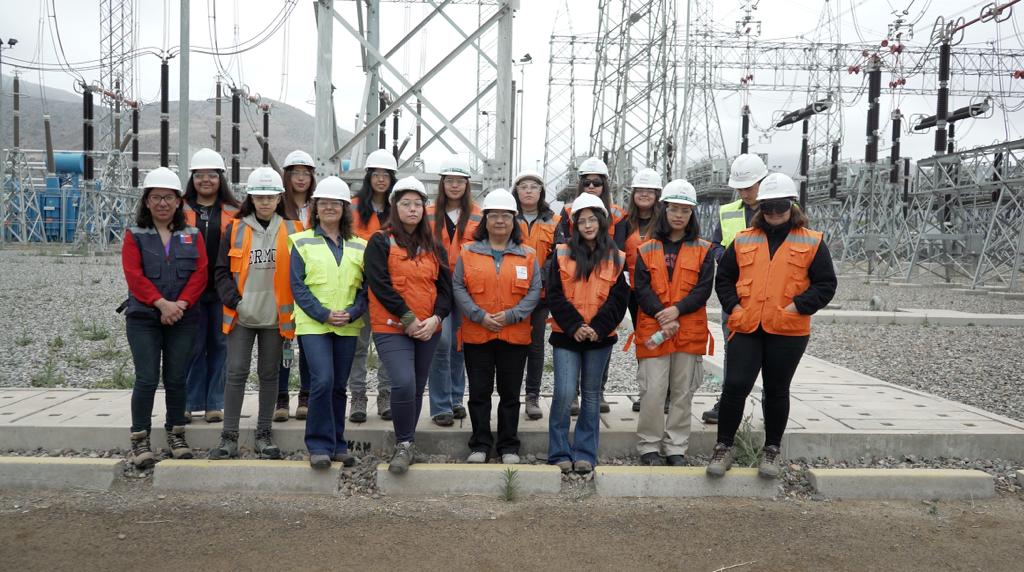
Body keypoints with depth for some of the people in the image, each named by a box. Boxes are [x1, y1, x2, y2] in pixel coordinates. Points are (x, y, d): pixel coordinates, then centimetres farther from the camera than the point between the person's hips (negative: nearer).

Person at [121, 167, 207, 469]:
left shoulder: (192, 236, 9)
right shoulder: (134, 235, 4)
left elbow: (200, 274, -1)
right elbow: (134, 276, -7)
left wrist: (180, 304, -14)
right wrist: (162, 304, -17)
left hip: (183, 319, 2)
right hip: (143, 319, -2)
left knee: (176, 379, 7)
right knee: (147, 379, -3)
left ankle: (176, 435, 20)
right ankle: (140, 441, 6)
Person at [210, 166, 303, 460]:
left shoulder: (291, 231, 4)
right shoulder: (235, 229, 4)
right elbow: (222, 271, 4)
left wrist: (294, 310, -3)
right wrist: (235, 300, -9)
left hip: (275, 316, 0)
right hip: (241, 315, 0)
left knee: (269, 374, 9)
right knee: (236, 373, -1)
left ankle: (264, 435, 20)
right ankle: (229, 438, 6)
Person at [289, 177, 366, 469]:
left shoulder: (359, 246, 11)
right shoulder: (302, 242, 3)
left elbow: (366, 287, 8)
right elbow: (297, 285, -3)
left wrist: (352, 313, -10)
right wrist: (324, 314, -13)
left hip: (348, 326, 3)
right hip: (313, 325, -3)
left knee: (339, 386, 8)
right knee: (323, 381, -15)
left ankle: (337, 444, 20)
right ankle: (319, 445, -3)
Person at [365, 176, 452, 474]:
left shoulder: (434, 247, 12)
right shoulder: (380, 242, -2)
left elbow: (445, 286, 9)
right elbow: (380, 285, -11)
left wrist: (435, 318, -8)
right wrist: (409, 319, -14)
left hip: (428, 330, 5)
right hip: (392, 328, -5)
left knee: (417, 389, 11)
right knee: (404, 384, -20)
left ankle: (406, 445, 27)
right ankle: (404, 445, -2)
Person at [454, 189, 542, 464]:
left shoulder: (528, 255, 4)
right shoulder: (468, 253, 3)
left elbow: (534, 291, 0)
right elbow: (459, 288, -1)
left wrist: (511, 315, -13)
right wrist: (479, 316, -13)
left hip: (515, 335, 0)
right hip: (476, 335, 0)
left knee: (510, 393, 9)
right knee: (479, 392, 8)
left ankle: (509, 447, 20)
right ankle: (480, 445, 20)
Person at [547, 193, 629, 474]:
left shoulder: (616, 258, 6)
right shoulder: (562, 253, 4)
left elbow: (618, 298, 0)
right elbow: (555, 294, -2)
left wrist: (597, 328, -12)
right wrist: (574, 326, -12)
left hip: (600, 337, 1)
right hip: (566, 335, -1)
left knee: (591, 395, 8)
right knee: (564, 393, -8)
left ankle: (585, 453, 17)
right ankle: (559, 453, 6)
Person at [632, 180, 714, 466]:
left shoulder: (703, 250, 7)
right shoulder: (647, 249, 6)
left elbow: (704, 289, -2)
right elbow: (641, 289, -1)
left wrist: (677, 310, -16)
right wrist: (661, 316, -14)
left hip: (690, 331, 1)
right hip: (652, 331, -1)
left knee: (683, 393, 7)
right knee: (653, 391, -3)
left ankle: (676, 448, 19)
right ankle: (649, 446, 12)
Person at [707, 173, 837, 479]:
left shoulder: (811, 242, 4)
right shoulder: (743, 240, 9)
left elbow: (825, 285, 2)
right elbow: (724, 278, 14)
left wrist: (799, 306, -10)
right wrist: (733, 306, -1)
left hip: (788, 331, -1)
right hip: (746, 328, 1)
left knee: (777, 391, 10)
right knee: (735, 386, -4)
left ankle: (772, 451, 25)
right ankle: (723, 447, 10)